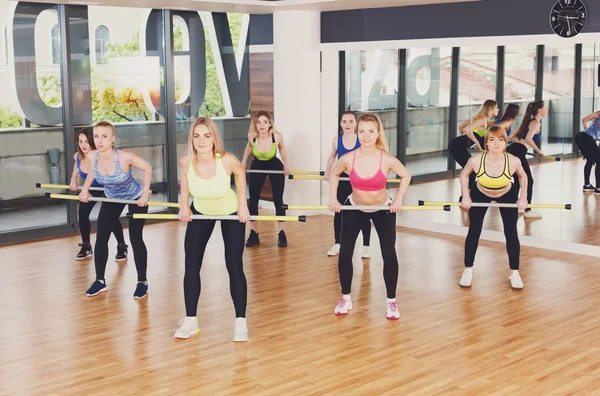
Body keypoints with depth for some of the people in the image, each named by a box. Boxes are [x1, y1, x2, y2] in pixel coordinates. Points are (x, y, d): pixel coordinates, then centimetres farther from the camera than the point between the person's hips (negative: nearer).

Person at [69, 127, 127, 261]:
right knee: (82, 212, -7)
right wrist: (73, 180, 2)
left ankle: (122, 248, 5)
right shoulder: (78, 156, -21)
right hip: (93, 187, 5)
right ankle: (86, 247, 9)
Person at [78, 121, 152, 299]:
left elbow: (147, 168, -20)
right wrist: (85, 189, -4)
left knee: (135, 239, -5)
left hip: (135, 198, -5)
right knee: (101, 238, 1)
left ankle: (142, 282, 10)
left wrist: (145, 193, -23)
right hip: (112, 198, 5)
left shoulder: (125, 157, -36)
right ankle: (100, 281, 15)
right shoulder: (91, 156, -23)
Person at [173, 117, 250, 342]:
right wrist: (184, 205, -4)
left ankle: (240, 322, 7)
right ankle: (190, 321, 13)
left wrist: (243, 205, -10)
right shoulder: (186, 161, -27)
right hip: (200, 213, 3)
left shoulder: (227, 160, -33)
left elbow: (240, 173, -9)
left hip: (231, 213, -2)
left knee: (234, 266, -5)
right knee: (191, 265, 0)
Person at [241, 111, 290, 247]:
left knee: (278, 200, -2)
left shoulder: (277, 136, -30)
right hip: (257, 167, 2)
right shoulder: (251, 136, -26)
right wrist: (243, 162, 1)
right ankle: (253, 234, 9)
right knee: (252, 200, -1)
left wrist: (286, 164, -3)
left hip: (275, 167, -2)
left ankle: (282, 234, 7)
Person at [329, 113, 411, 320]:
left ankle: (391, 301, 12)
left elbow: (406, 176, -6)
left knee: (389, 254, -4)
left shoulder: (387, 160, -25)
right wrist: (333, 198, -7)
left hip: (383, 209, -1)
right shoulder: (348, 159, -23)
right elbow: (333, 174, 0)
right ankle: (345, 298, 16)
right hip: (354, 208, 1)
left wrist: (398, 200, -12)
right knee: (344, 252, -3)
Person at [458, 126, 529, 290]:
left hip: (507, 195, 0)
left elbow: (522, 176, -8)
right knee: (474, 231, 1)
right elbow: (464, 174, -11)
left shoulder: (513, 161, -33)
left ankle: (514, 273, 14)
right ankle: (468, 271, 17)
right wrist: (466, 197, -14)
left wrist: (523, 197, -9)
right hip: (480, 195, 0)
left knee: (511, 233, -2)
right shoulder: (476, 160, -34)